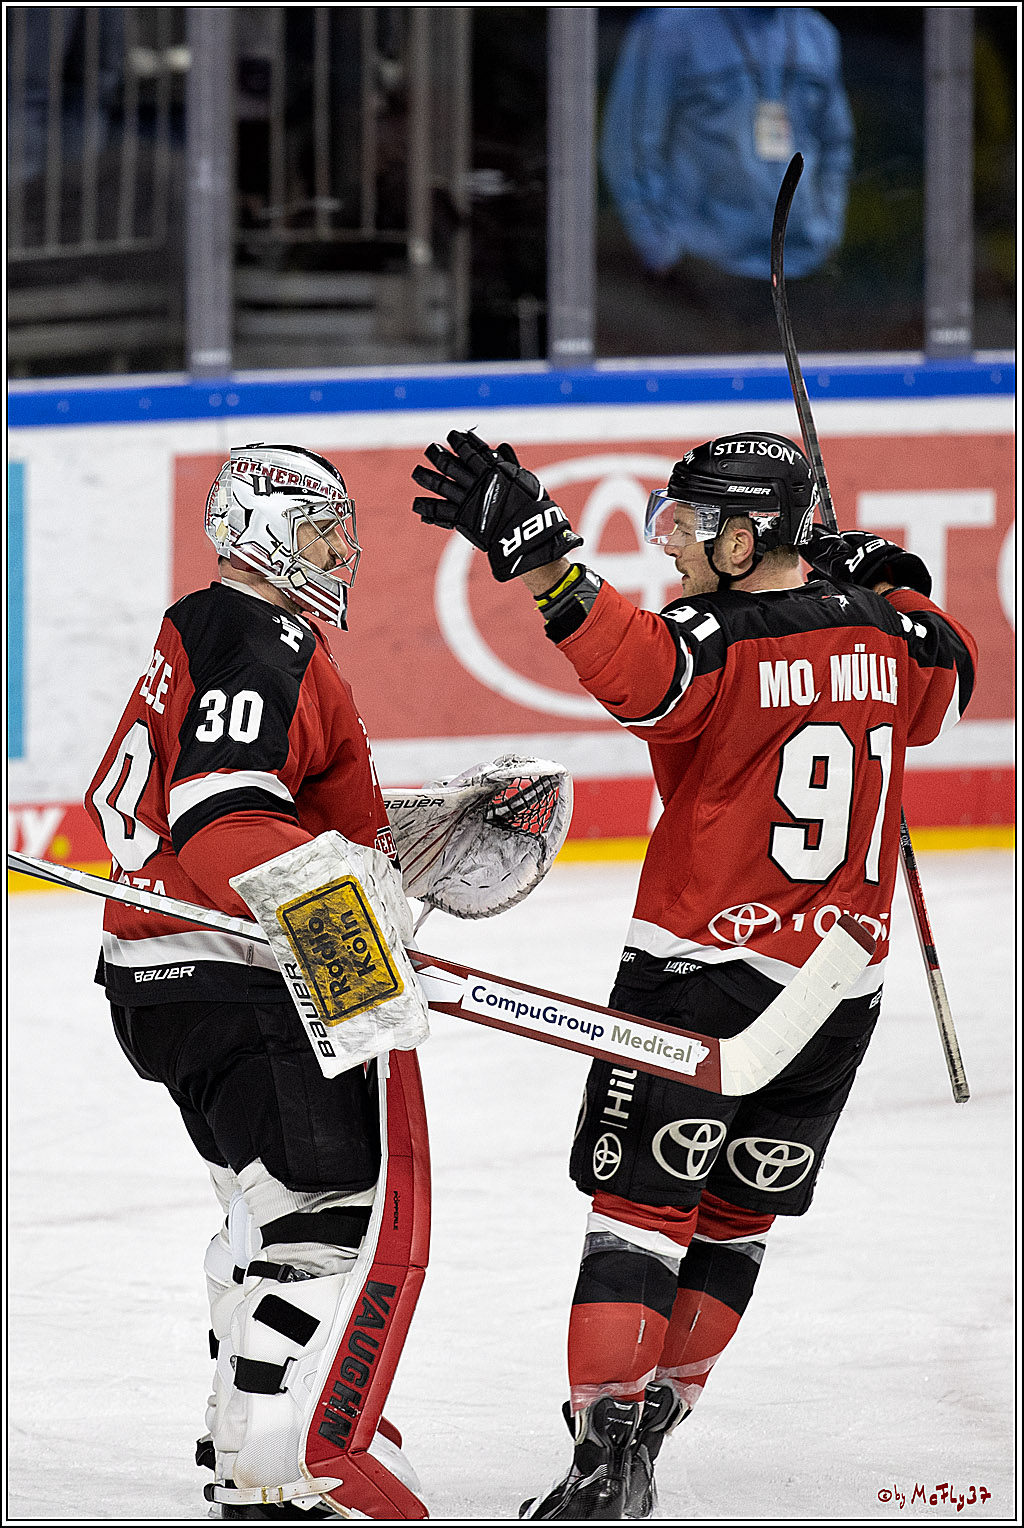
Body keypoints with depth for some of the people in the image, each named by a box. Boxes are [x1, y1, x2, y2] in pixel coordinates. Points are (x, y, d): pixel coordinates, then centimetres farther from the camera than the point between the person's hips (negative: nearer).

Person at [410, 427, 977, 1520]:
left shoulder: (721, 642, -16)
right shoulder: (893, 637, 2)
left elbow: (639, 668, -39)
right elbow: (949, 682, 24)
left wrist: (536, 553, -48)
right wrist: (888, 589, 29)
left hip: (705, 968, -6)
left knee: (643, 1205, -1)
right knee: (737, 1219, 17)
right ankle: (651, 1421, 19)